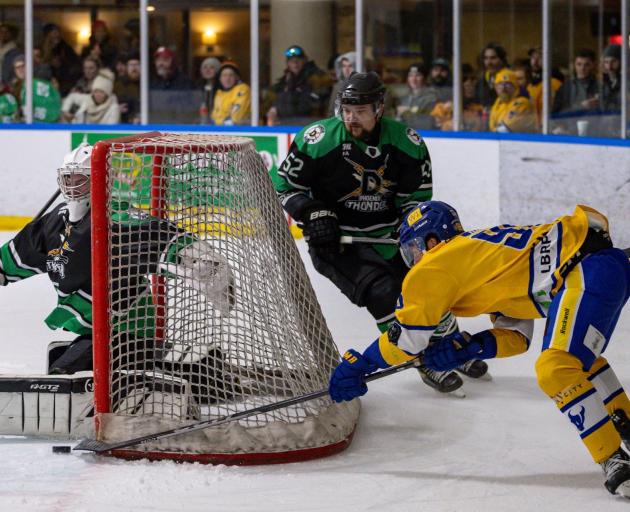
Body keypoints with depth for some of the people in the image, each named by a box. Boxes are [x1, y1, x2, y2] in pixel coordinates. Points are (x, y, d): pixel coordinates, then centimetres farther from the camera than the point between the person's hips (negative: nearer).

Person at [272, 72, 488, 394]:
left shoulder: (406, 142, -8)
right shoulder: (316, 141, -16)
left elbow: (417, 197, 1)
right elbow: (284, 185, -4)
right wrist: (312, 213, -19)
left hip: (388, 233, 4)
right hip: (335, 237, -4)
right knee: (382, 292, -22)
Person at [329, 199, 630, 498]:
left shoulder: (438, 263, 2)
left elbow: (408, 337, 3)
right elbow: (517, 336, 23)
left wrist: (359, 365, 15)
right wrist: (465, 348, 8)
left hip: (589, 271, -10)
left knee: (556, 370, -20)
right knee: (578, 359, 31)